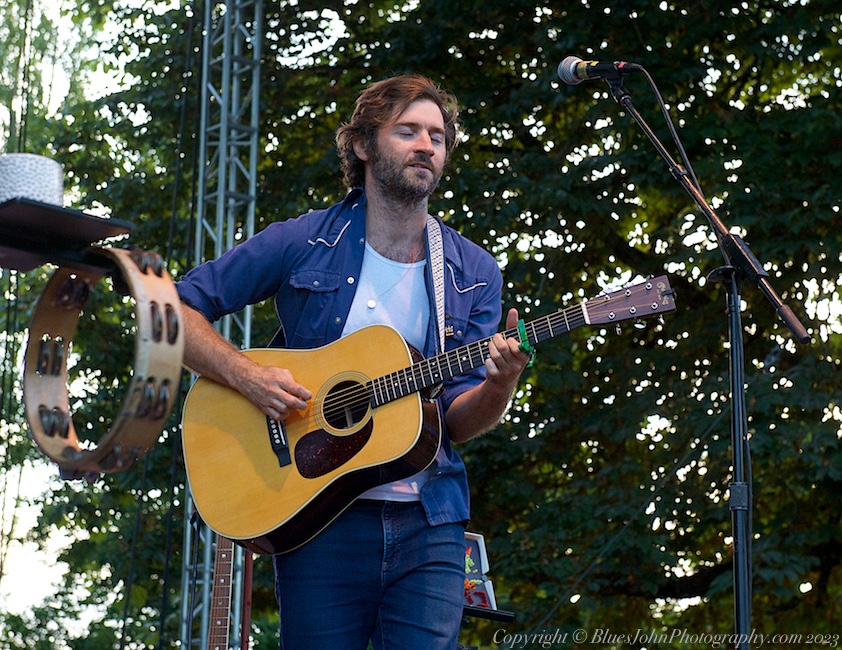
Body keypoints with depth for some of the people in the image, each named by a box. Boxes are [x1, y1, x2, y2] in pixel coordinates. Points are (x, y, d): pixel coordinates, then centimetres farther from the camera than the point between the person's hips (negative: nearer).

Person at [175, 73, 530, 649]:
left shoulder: (473, 274, 8)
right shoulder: (301, 245, 1)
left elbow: (458, 421, 3)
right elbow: (175, 310, 2)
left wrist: (500, 383, -19)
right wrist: (246, 375, -13)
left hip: (428, 523, 2)